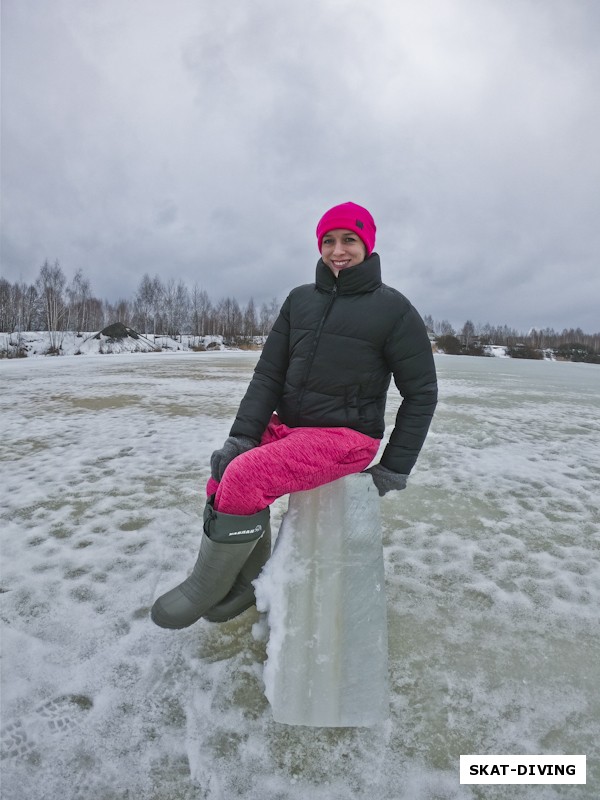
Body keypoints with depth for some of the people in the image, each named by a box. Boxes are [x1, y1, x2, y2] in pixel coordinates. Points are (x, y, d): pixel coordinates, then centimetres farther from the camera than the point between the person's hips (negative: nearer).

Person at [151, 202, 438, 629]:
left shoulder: (393, 309, -6)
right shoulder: (300, 299, 8)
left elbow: (421, 393, -3)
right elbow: (269, 374, 4)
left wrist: (394, 470, -5)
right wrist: (241, 437, -7)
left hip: (346, 436, -6)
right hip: (287, 425, 6)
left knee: (244, 477, -23)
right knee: (224, 472, -8)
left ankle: (205, 589, 1)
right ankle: (250, 579, 14)